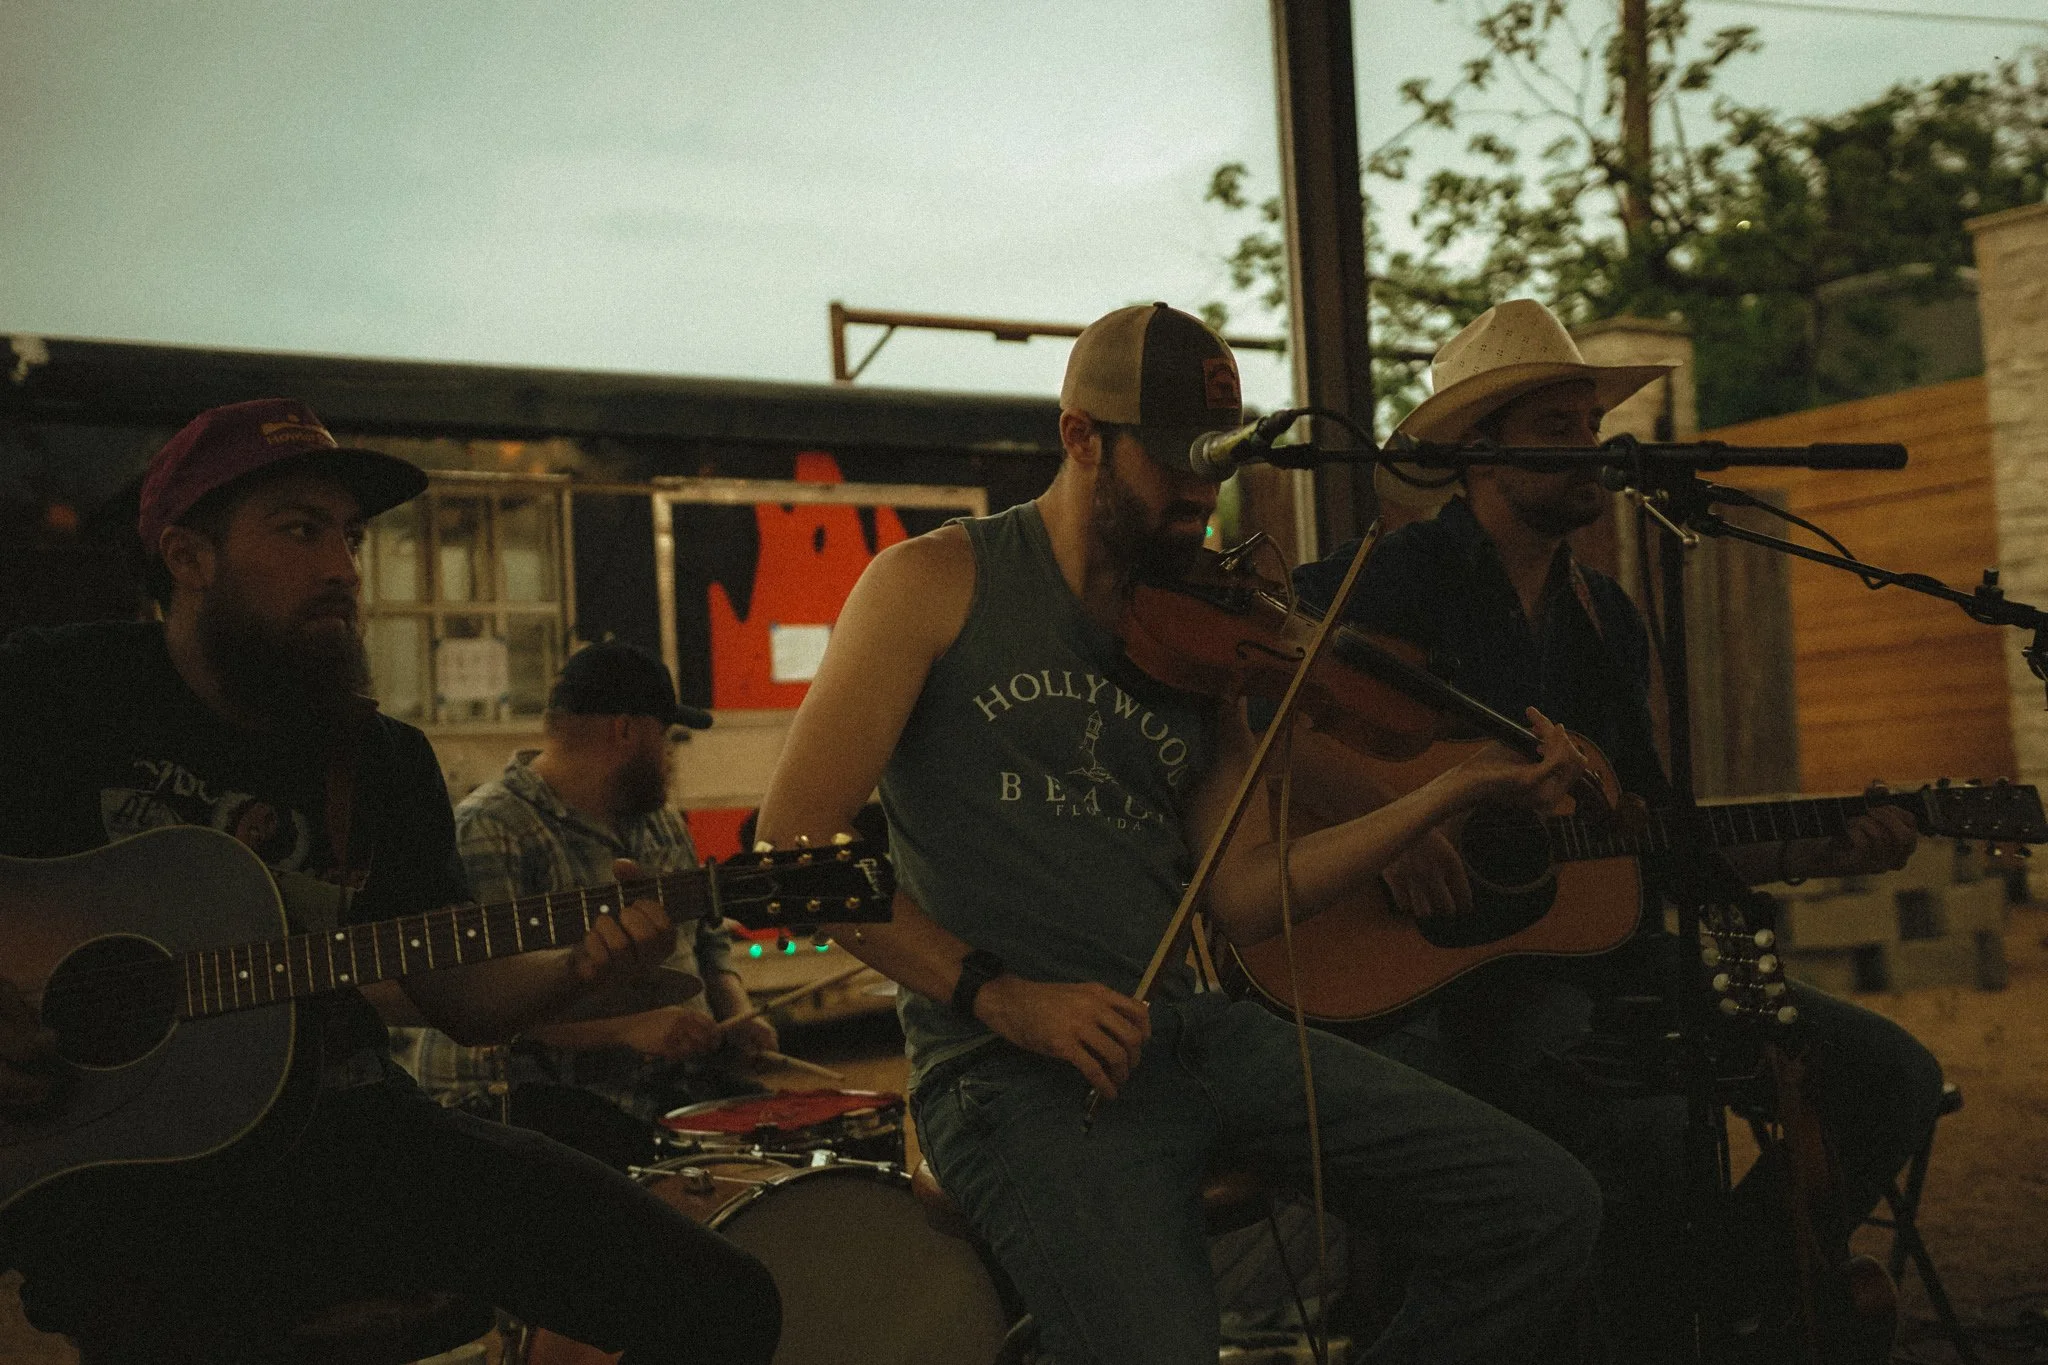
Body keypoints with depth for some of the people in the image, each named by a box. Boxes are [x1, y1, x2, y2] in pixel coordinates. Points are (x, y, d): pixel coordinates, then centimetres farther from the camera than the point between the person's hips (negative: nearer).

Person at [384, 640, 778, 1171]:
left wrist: (736, 1015, 5)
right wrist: (627, 1029, -28)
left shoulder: (659, 820, 17)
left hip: (682, 1082, 8)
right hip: (534, 1094, -8)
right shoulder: (490, 831, -12)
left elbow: (709, 939, 26)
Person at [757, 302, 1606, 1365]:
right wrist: (997, 993, -15)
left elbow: (1243, 895, 10)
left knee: (1544, 1209, -4)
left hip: (1188, 1029, 6)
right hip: (1016, 1066, -5)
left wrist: (1457, 790, 3)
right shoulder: (939, 584, -1)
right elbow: (793, 840, -8)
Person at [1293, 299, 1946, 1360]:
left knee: (1891, 1077, -1)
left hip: (1598, 945, 8)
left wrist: (1812, 855, 8)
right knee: (1655, 1134, -34)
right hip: (1437, 962, -8)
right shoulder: (1394, 579, -5)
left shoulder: (1606, 617, 18)